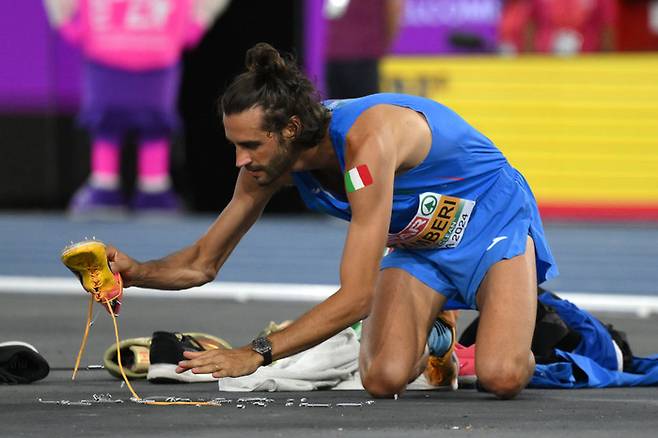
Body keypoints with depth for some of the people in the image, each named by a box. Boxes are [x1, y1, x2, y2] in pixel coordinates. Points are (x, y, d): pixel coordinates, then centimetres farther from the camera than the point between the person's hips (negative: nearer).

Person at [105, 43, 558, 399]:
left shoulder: (365, 139, -39)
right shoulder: (271, 155, -15)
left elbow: (356, 296, -39)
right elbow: (203, 264, -5)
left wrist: (257, 353, -43)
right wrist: (136, 271, -26)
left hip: (492, 219, -5)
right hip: (418, 242, 6)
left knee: (501, 377, -27)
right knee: (384, 379, -21)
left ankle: (522, 325, 9)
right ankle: (430, 339, 15)